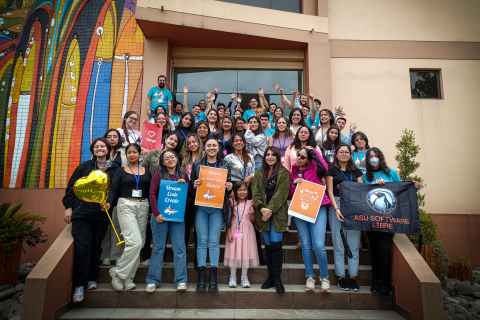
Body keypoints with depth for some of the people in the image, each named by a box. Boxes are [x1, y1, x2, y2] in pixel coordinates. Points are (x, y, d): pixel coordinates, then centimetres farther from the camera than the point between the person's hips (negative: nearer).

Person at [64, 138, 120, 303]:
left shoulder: (115, 168, 5)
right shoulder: (84, 166, 8)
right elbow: (71, 186, 8)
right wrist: (68, 207, 2)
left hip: (102, 214, 0)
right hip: (81, 212, 0)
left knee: (96, 246, 9)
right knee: (82, 245, -5)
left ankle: (91, 278, 25)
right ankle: (79, 284, 3)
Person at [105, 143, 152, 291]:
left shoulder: (146, 172, 13)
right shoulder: (121, 171, 7)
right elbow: (113, 189, -1)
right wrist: (108, 202, -20)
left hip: (143, 207, 4)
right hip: (126, 206, -3)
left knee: (138, 244, 4)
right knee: (135, 242, -15)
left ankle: (128, 278, 16)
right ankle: (118, 272, 5)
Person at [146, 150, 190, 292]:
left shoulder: (183, 175, 11)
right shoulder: (159, 175, 3)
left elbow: (189, 195, 14)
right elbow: (152, 194, -2)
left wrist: (184, 184, -6)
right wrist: (156, 213, -11)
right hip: (160, 215, -1)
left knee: (180, 247, -2)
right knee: (158, 247, 4)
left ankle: (181, 280, 5)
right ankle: (153, 280, 15)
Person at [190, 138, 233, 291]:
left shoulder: (225, 165, 11)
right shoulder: (197, 164, 11)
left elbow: (229, 185, 13)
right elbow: (191, 183, 10)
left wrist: (229, 188, -9)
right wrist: (194, 185, -11)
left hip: (218, 207, 0)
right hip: (201, 206, 0)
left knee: (214, 241, 0)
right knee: (202, 241, 0)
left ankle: (213, 279, 8)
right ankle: (201, 277, 9)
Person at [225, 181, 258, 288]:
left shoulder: (250, 203, 4)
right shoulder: (232, 203, 2)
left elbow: (253, 220, 7)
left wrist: (252, 214, -13)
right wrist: (229, 233, -5)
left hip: (247, 231, 1)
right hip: (234, 230, -1)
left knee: (246, 251, 1)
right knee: (233, 251, -1)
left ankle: (244, 277, 14)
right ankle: (233, 276, 13)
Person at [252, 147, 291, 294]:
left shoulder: (284, 173, 1)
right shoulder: (259, 174, 14)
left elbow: (281, 194, -7)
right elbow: (255, 192, 5)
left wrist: (270, 210, -15)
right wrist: (262, 208, -11)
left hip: (277, 213, -4)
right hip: (263, 213, 4)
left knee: (276, 244, -7)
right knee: (268, 245, 8)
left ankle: (277, 278, 5)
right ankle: (270, 277, 18)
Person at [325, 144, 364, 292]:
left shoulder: (356, 171, 16)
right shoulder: (332, 169, 5)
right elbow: (329, 191, -1)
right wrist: (336, 208, -13)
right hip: (337, 207, -3)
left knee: (354, 244, 4)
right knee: (339, 245, 1)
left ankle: (352, 277, 13)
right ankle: (341, 277, 10)